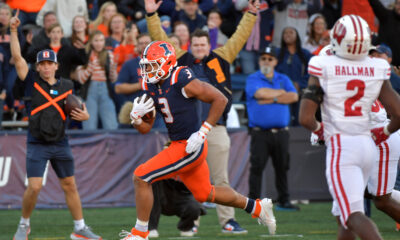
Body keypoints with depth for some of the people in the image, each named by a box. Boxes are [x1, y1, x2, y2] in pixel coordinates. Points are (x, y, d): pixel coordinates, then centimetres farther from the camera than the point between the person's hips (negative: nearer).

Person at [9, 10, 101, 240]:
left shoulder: (67, 86, 6)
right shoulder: (33, 82, -1)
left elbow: (77, 111, 14)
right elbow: (17, 58, -9)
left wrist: (84, 115, -9)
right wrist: (14, 32, -17)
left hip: (60, 144, 3)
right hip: (37, 144, -3)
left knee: (70, 185, 8)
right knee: (34, 187, -11)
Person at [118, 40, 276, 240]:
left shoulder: (183, 81, -19)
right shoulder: (151, 87, 5)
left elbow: (220, 99, -14)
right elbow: (145, 128, 10)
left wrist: (202, 132, -18)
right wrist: (136, 116, -12)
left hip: (190, 147, -9)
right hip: (178, 145, 9)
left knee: (141, 177, -13)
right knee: (205, 194, 23)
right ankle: (256, 207, 40)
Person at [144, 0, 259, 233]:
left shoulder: (220, 60, 11)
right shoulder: (182, 60, 10)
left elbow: (239, 38, 13)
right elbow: (161, 40, 10)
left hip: (216, 128, 0)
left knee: (221, 178, 2)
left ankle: (228, 220, 4)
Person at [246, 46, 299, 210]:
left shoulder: (284, 79, 15)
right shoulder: (253, 79, 4)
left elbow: (294, 97, -1)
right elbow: (261, 93, -16)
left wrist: (272, 99, -9)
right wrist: (281, 93, -1)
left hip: (281, 133, 3)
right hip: (260, 133, -3)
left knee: (282, 167, 6)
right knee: (257, 166, -8)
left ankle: (284, 201, 12)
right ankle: (253, 202, -5)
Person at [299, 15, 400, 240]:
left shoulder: (323, 69, -8)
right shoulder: (377, 71, 2)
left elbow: (306, 118, -10)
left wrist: (319, 129, 12)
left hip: (340, 147, -5)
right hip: (367, 145, 5)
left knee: (354, 215, -12)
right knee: (343, 214, 20)